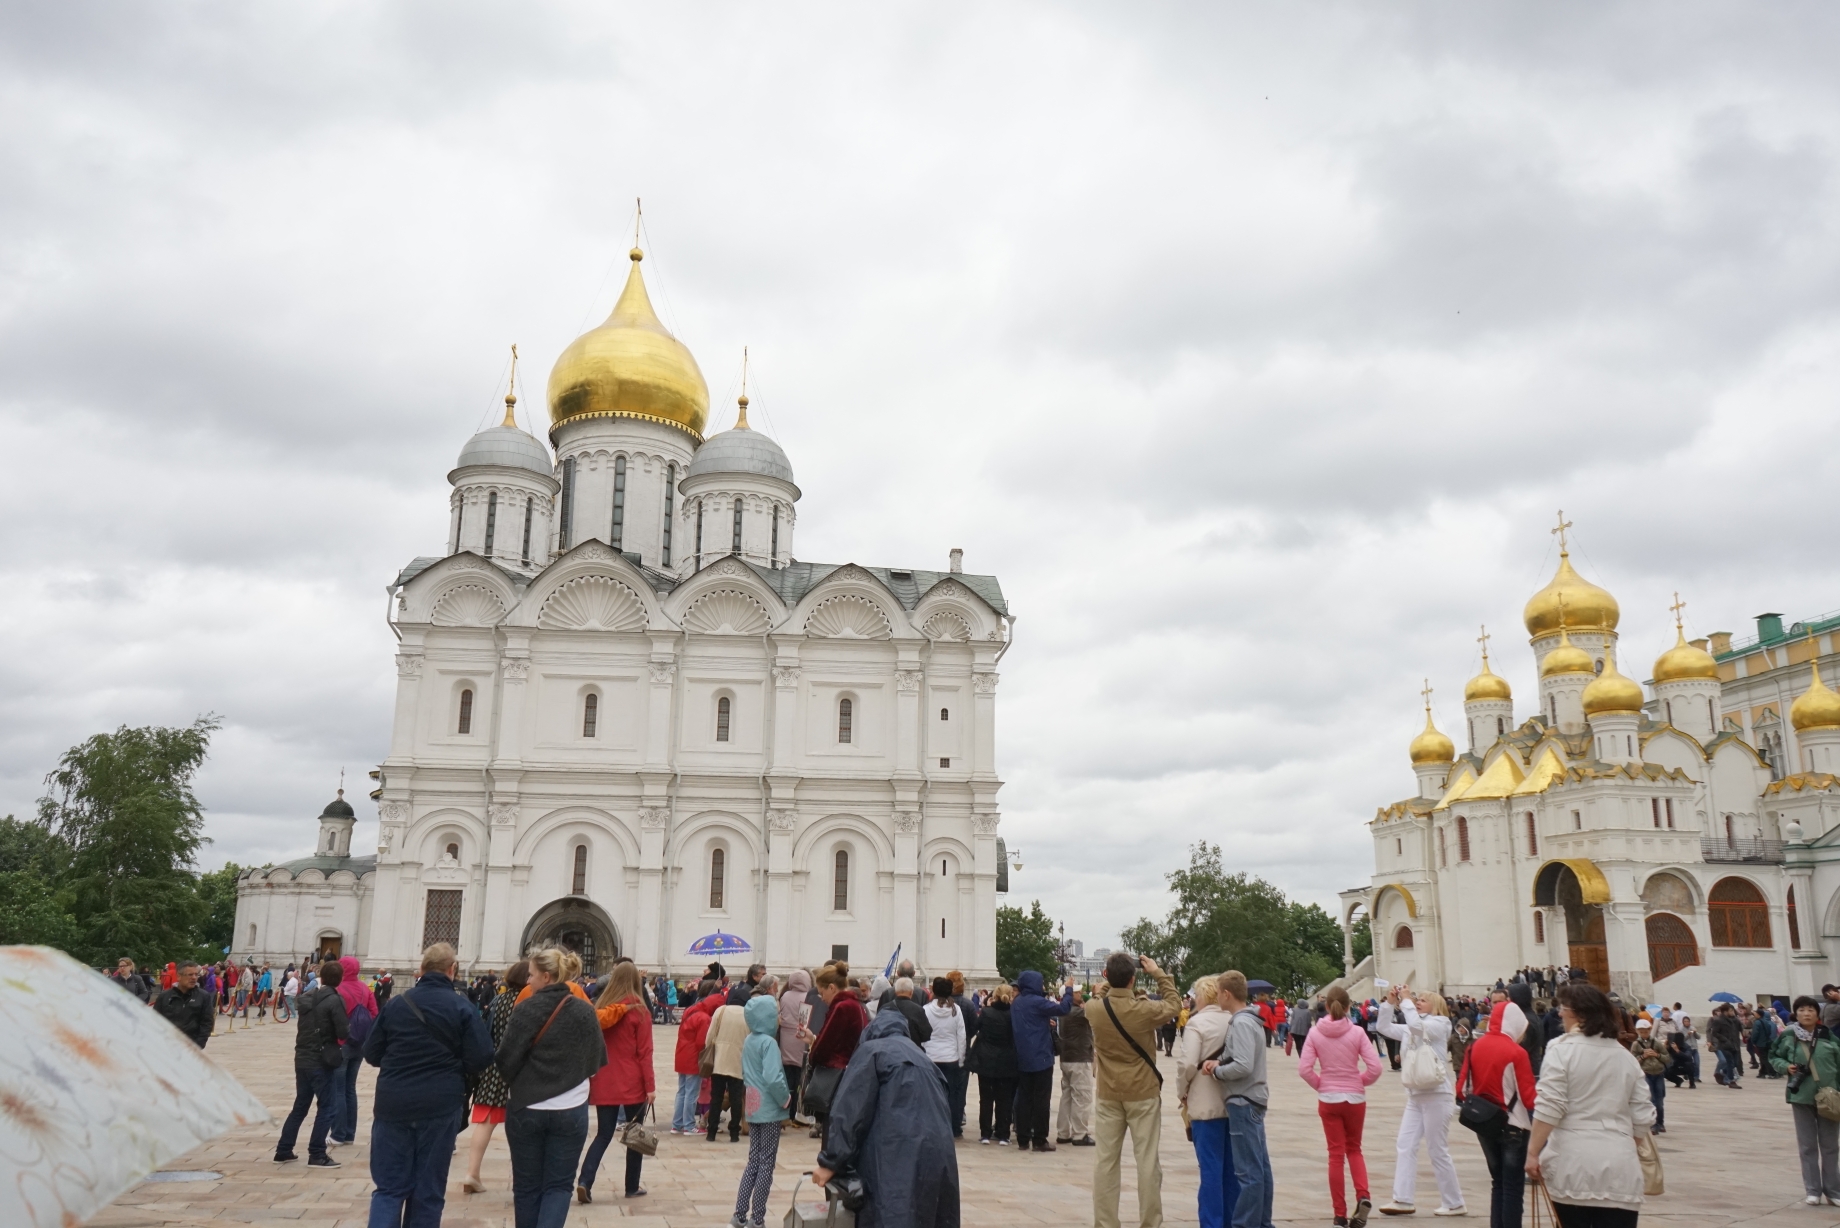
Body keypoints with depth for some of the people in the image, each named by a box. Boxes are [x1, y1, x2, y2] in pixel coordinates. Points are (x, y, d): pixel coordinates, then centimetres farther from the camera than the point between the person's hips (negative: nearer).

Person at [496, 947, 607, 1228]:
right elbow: (598, 1059, 6)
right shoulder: (586, 1012, -3)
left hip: (526, 1109, -1)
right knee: (558, 1185, 9)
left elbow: (506, 1059, -8)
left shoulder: (526, 1009, -11)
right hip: (571, 1111, 1)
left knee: (526, 1186, 14)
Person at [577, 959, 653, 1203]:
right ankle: (632, 1187, 16)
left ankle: (584, 1182, -10)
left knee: (604, 1134, 8)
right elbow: (644, 1052, -9)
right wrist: (650, 1086, -6)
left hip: (604, 1083, 3)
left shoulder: (601, 1007, 4)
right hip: (632, 1083, -3)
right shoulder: (639, 1011, -7)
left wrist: (592, 1075, 17)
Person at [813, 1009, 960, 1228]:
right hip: (938, 1157, 7)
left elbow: (850, 1111, 0)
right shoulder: (920, 1056, 28)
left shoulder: (872, 1050, 9)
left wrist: (830, 1161, 4)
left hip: (897, 1160, -7)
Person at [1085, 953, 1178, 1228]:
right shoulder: (1146, 1009, -17)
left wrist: (1110, 979, 9)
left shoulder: (1094, 1009, -11)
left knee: (1105, 1161, 7)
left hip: (1107, 1094, 2)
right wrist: (1158, 973, 8)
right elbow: (1172, 1003, 4)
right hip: (1143, 1093, -2)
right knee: (1148, 1161, 6)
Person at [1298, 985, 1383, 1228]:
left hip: (1328, 1099, 0)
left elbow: (1304, 1068, -12)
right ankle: (1363, 1196, -3)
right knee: (1354, 1149, 20)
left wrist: (1320, 1085, 5)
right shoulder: (1357, 1033, -8)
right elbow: (1375, 1067, -12)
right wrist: (1360, 1082, 6)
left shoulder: (1315, 1033, -7)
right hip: (1355, 1098, 0)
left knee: (1336, 1154, 8)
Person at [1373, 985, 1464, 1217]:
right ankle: (1404, 1200, 4)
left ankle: (1454, 1203, 12)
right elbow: (1385, 1028, 10)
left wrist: (1406, 1001, -16)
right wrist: (1390, 1004, -2)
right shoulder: (1412, 1029, 14)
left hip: (1437, 1095, -8)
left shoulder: (1440, 1024, -8)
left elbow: (1416, 1025, -26)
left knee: (1438, 1151, -1)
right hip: (1415, 1095, 8)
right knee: (1406, 1146, 3)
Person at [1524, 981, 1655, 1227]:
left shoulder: (1562, 1050, -5)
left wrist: (1533, 1152, -6)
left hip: (1572, 1165, -4)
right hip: (1618, 1168, 4)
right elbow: (1642, 1117, 13)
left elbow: (1549, 1109, -11)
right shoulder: (1625, 1056, 12)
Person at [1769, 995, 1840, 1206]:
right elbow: (1774, 1056, 10)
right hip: (1801, 1096, 0)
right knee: (1808, 1146, 7)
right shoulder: (1787, 1036, -3)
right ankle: (1813, 1191, 16)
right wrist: (1785, 1066, -11)